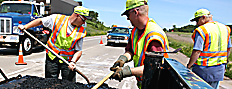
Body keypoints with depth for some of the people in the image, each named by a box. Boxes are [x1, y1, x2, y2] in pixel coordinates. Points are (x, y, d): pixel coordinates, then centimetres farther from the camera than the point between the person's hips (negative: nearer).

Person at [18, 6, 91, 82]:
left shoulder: (81, 32, -8)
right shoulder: (57, 19, -7)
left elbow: (78, 51, -7)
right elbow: (40, 21, 6)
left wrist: (73, 61, -22)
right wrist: (25, 27, 2)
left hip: (67, 61, 0)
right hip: (52, 58, 0)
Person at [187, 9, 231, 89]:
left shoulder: (201, 30, -16)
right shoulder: (225, 28, 8)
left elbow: (197, 52, -21)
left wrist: (189, 66, -11)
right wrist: (224, 63, 24)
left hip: (204, 69, -7)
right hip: (219, 70, 7)